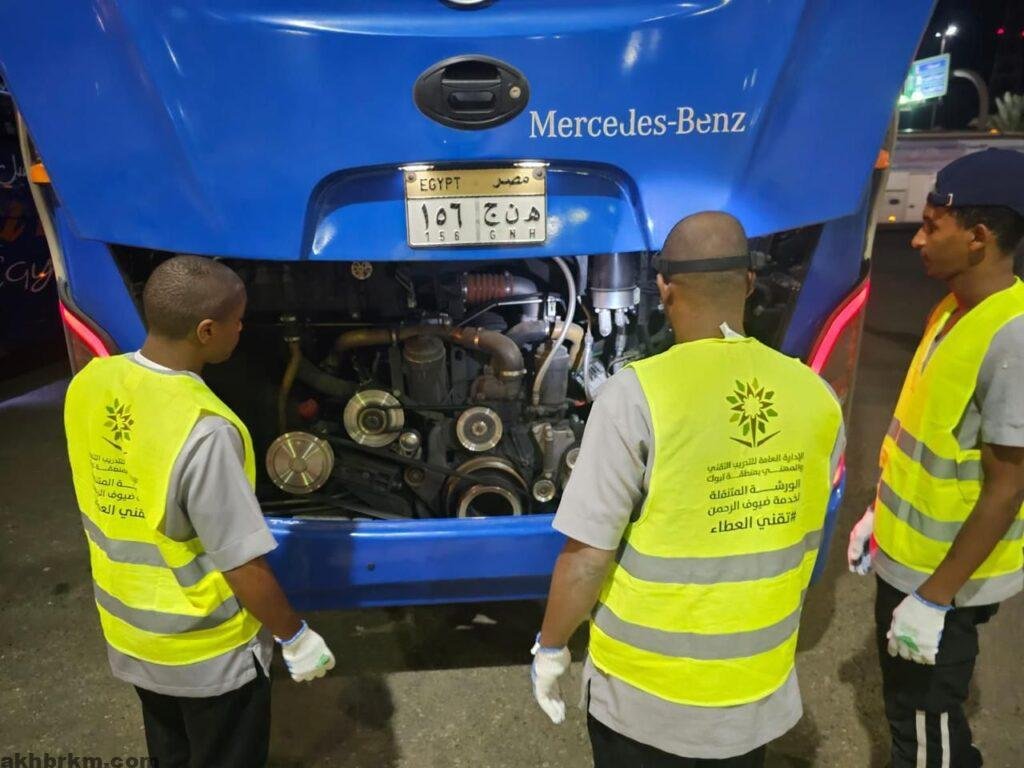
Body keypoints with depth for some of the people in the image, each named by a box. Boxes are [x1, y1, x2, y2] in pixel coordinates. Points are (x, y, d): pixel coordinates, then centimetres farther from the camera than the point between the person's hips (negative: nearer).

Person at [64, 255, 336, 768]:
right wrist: (296, 636, -11)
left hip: (128, 630, 7)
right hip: (207, 651, -6)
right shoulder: (202, 430, -35)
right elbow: (242, 566, -27)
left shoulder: (88, 384, -11)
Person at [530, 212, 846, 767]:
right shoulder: (815, 396, -8)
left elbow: (587, 557, -20)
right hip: (761, 682, 4)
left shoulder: (637, 395, -24)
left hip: (646, 689, -4)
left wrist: (550, 648, -4)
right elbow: (803, 541, 5)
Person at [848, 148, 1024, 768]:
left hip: (946, 574, -8)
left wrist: (933, 598, -20)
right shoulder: (955, 308, 2)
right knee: (907, 703, 25)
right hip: (908, 553, 8)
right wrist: (879, 515, 16)